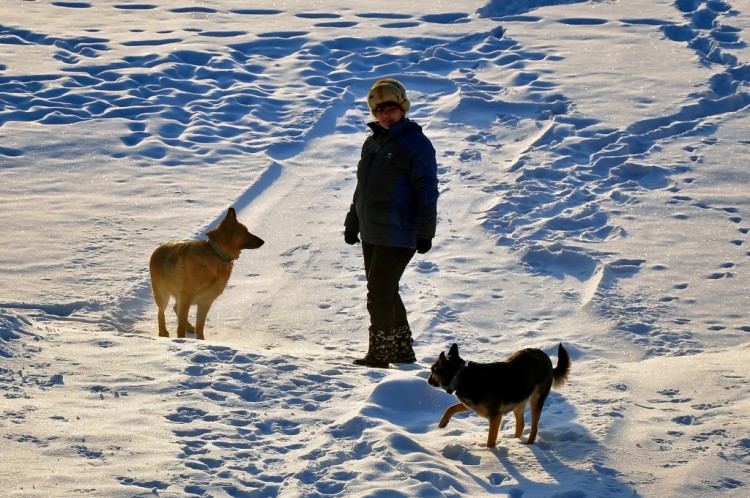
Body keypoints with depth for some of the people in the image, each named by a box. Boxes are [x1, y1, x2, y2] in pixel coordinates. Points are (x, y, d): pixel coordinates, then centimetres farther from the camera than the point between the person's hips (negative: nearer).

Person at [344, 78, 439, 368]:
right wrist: (352, 223, 22)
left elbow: (427, 191, -14)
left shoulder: (415, 143, -12)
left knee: (380, 292, -7)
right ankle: (402, 350, 24)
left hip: (398, 236, -8)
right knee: (384, 292, 14)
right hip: (371, 233, 8)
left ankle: (379, 354, 2)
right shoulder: (372, 143, 12)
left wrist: (424, 232, -17)